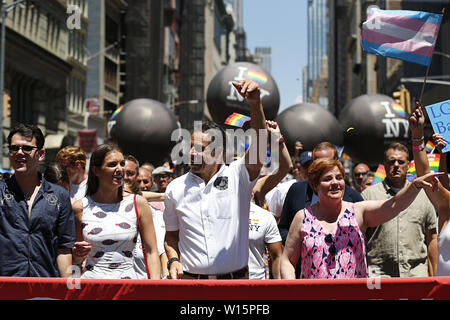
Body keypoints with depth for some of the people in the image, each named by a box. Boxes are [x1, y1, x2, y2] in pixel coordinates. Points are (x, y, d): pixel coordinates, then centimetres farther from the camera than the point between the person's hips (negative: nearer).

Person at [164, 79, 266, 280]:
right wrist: (173, 260, -3)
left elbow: (259, 142, -16)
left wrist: (255, 103, -29)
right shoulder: (176, 188, 7)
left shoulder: (237, 177, -1)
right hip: (190, 278, 1)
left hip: (235, 278, -1)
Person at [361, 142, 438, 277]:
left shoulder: (423, 196, 13)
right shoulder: (368, 195, 5)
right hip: (378, 273, -2)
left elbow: (431, 240, 15)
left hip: (416, 272, 2)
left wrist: (433, 276, 11)